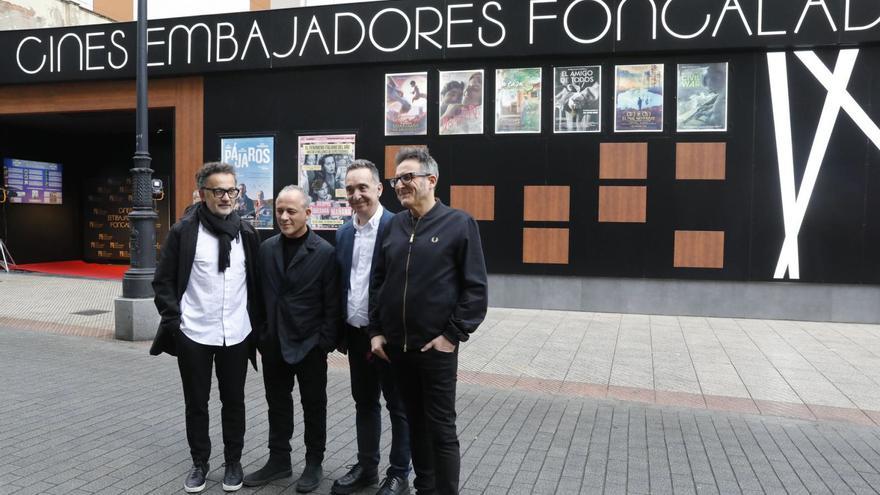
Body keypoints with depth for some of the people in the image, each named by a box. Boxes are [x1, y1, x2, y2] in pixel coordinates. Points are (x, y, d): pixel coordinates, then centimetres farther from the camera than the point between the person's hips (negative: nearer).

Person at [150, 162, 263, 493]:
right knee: (196, 403, 12)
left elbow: (257, 282, 9)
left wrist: (257, 324, 5)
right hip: (194, 335, -2)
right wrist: (174, 320, -9)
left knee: (234, 402, 13)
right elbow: (163, 281, -2)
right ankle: (199, 462, 30)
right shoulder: (183, 231, -5)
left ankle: (233, 462, 29)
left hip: (236, 335, 2)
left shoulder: (246, 232, 3)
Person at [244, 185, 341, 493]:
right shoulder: (266, 248, 4)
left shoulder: (324, 252, -10)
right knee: (277, 404, 15)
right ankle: (279, 460, 30)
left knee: (313, 405, 10)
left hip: (309, 345, -4)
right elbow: (259, 294, 8)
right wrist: (260, 335, 5)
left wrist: (325, 343, -11)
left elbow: (332, 304, -9)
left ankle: (314, 464, 25)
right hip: (274, 344, 4)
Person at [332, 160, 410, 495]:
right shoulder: (344, 233, 8)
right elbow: (341, 284, 12)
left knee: (398, 406, 8)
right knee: (364, 403, 18)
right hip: (356, 333, 7)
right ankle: (366, 467, 33)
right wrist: (341, 332, 9)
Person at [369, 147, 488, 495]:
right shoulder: (394, 225, 7)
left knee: (441, 428, 4)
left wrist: (454, 334, -12)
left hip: (436, 347, -5)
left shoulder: (459, 224, -7)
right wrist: (376, 330, 7)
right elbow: (378, 281, 12)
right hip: (396, 345, 5)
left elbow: (476, 288, -9)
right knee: (415, 421, 17)